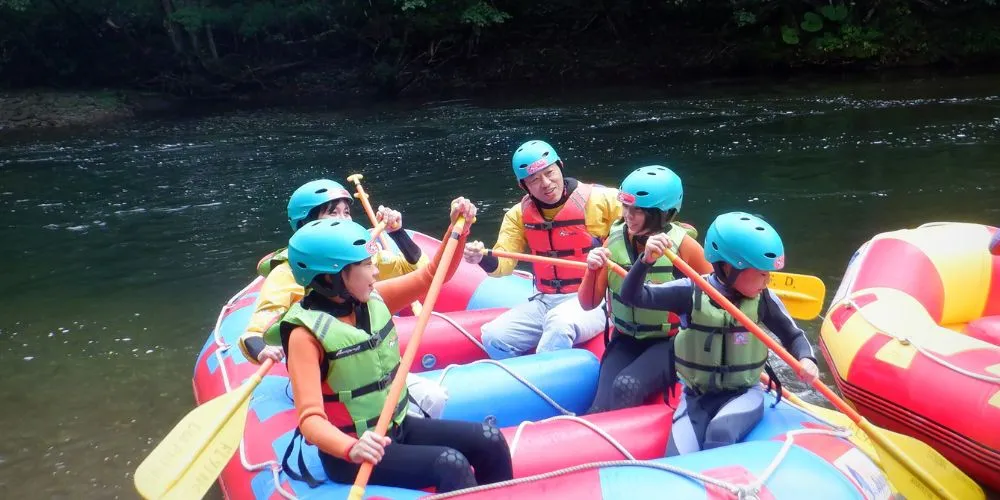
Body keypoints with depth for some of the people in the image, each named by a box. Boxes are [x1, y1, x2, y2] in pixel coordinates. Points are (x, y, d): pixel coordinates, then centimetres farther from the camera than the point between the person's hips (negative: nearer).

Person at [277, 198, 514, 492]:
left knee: (489, 442, -4)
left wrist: (457, 228, -7)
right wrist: (352, 448, -45)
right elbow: (310, 419, -26)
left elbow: (430, 277, 7)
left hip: (395, 428, 7)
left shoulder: (372, 299, -1)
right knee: (449, 465, -24)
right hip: (348, 455, -7)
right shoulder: (306, 334, -20)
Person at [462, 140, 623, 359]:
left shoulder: (600, 200, -9)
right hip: (545, 301, 5)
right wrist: (483, 258, -25)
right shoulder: (519, 214, 6)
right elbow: (503, 265, -1)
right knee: (494, 337, -14)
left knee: (559, 323, -36)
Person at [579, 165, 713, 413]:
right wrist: (592, 270, -20)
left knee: (626, 387, -28)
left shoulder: (684, 246, -12)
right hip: (625, 341, 3)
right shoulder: (615, 240, -3)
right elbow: (588, 304, -2)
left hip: (670, 344, -2)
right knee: (601, 407, -20)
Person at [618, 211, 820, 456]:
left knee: (720, 431, -32)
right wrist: (646, 260, -33)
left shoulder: (764, 299, -6)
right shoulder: (690, 292, -13)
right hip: (697, 397, 0)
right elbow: (632, 296, -15)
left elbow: (793, 336, 7)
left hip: (744, 395, 1)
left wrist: (805, 359, -15)